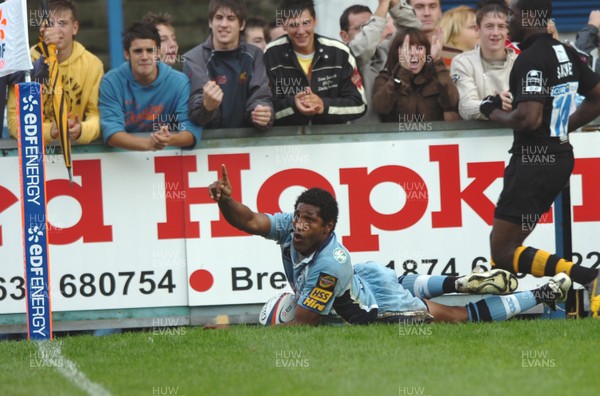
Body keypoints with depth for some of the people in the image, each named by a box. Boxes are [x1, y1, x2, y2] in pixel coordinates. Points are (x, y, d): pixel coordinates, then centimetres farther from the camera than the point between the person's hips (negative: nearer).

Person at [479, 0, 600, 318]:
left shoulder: (531, 60, -17)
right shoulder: (564, 53, 10)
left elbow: (528, 118, -27)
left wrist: (495, 114, -8)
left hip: (535, 160, -9)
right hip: (559, 156, 9)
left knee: (503, 253, -10)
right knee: (501, 242, 18)